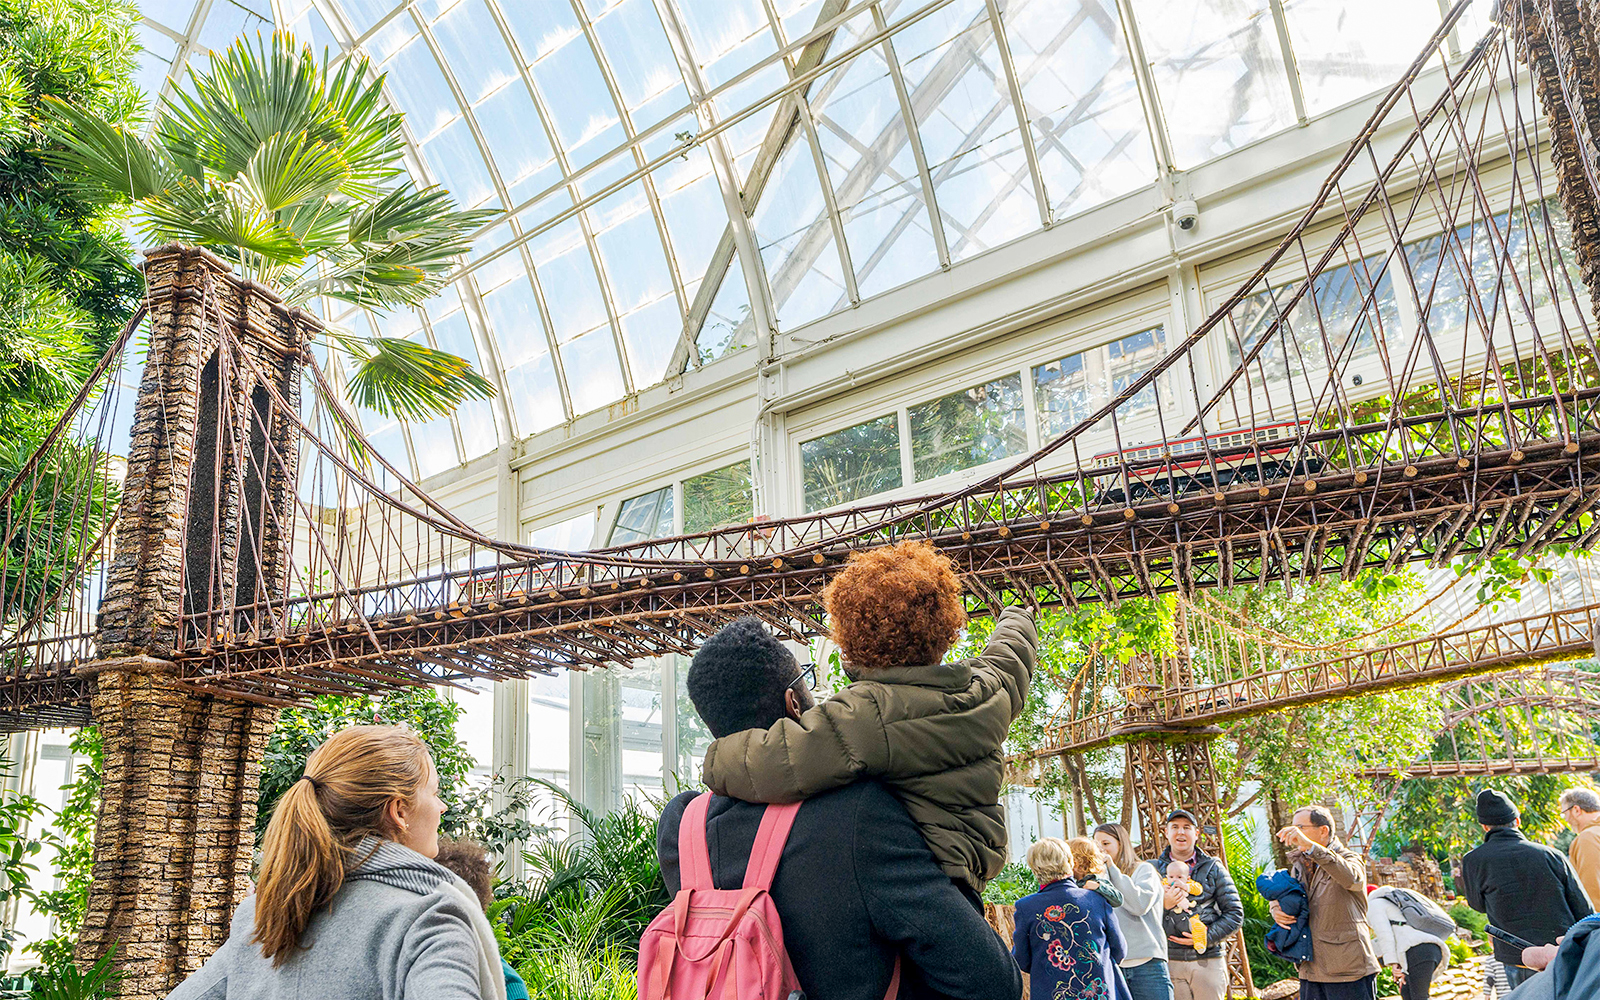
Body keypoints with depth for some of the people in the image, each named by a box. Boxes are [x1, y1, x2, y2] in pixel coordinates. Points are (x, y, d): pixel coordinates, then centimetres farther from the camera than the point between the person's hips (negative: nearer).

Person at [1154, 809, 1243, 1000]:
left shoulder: (1213, 868, 9)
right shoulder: (1155, 869, 10)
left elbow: (1235, 913, 6)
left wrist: (1207, 937, -7)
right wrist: (1163, 905, -13)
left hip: (1208, 960, 0)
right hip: (1169, 961, 0)